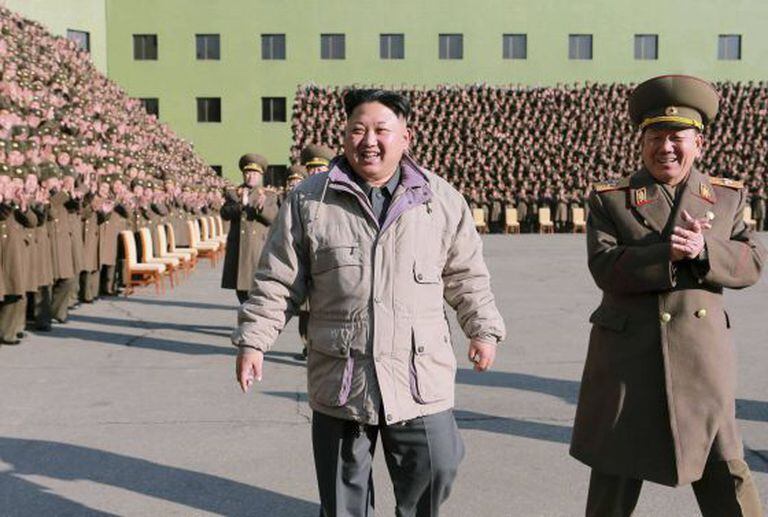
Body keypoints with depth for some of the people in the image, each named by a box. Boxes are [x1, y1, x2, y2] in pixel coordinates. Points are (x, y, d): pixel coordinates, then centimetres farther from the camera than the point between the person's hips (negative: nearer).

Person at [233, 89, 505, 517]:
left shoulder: (441, 198, 3)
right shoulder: (310, 200, 1)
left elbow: (466, 274, 13)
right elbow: (278, 281, 4)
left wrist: (484, 329, 11)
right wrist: (254, 340, 0)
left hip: (420, 377, 0)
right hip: (339, 379, 0)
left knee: (435, 469, 2)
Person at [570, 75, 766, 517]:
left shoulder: (727, 196, 9)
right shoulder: (610, 199, 0)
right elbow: (605, 268, -13)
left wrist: (703, 249, -19)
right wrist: (667, 253, -24)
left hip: (703, 354, 2)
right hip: (629, 355, -2)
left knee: (725, 472, 8)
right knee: (616, 472, 9)